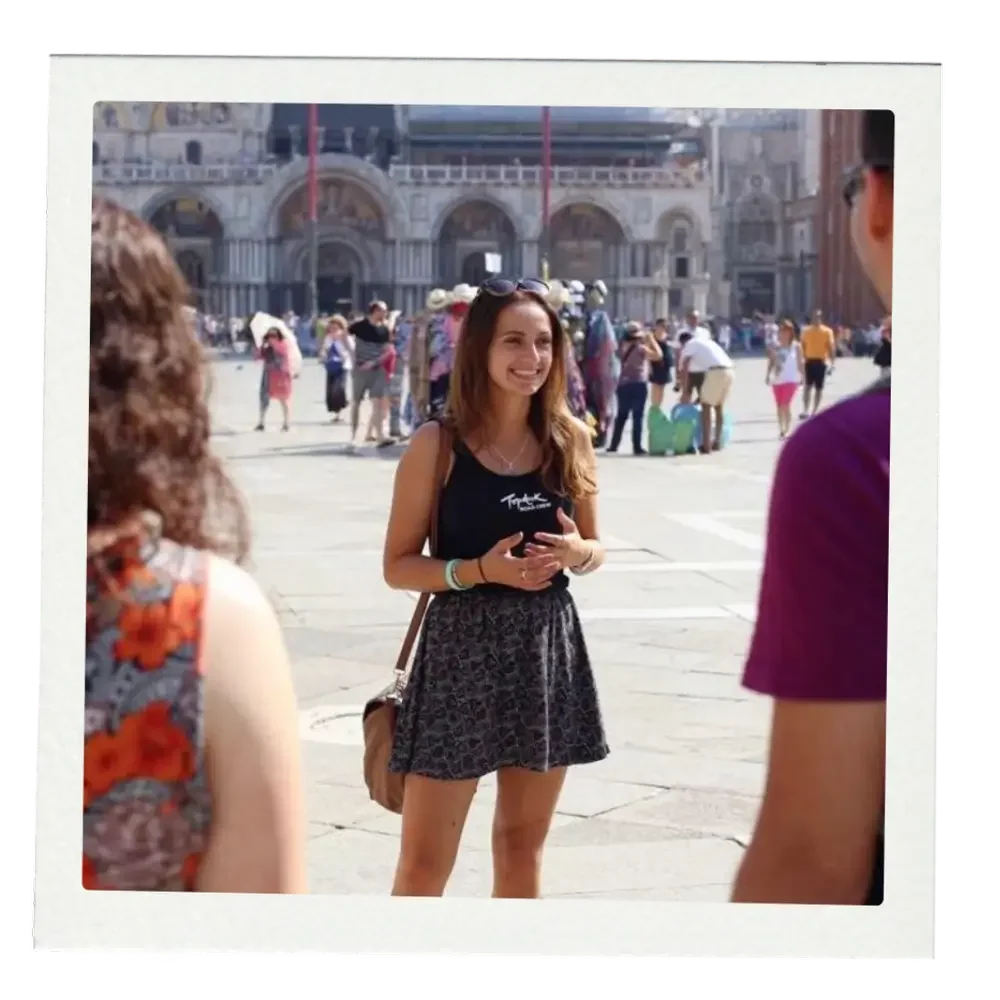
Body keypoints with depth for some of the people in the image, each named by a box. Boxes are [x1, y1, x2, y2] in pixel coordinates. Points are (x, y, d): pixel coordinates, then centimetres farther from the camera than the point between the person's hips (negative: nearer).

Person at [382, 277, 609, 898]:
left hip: (548, 650, 4)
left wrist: (576, 552, -11)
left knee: (523, 849, 15)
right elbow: (399, 565, -5)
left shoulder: (571, 440, 3)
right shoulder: (437, 445, -8)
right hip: (462, 652, -4)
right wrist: (480, 570, -21)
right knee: (424, 864, -1)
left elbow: (594, 549, 13)